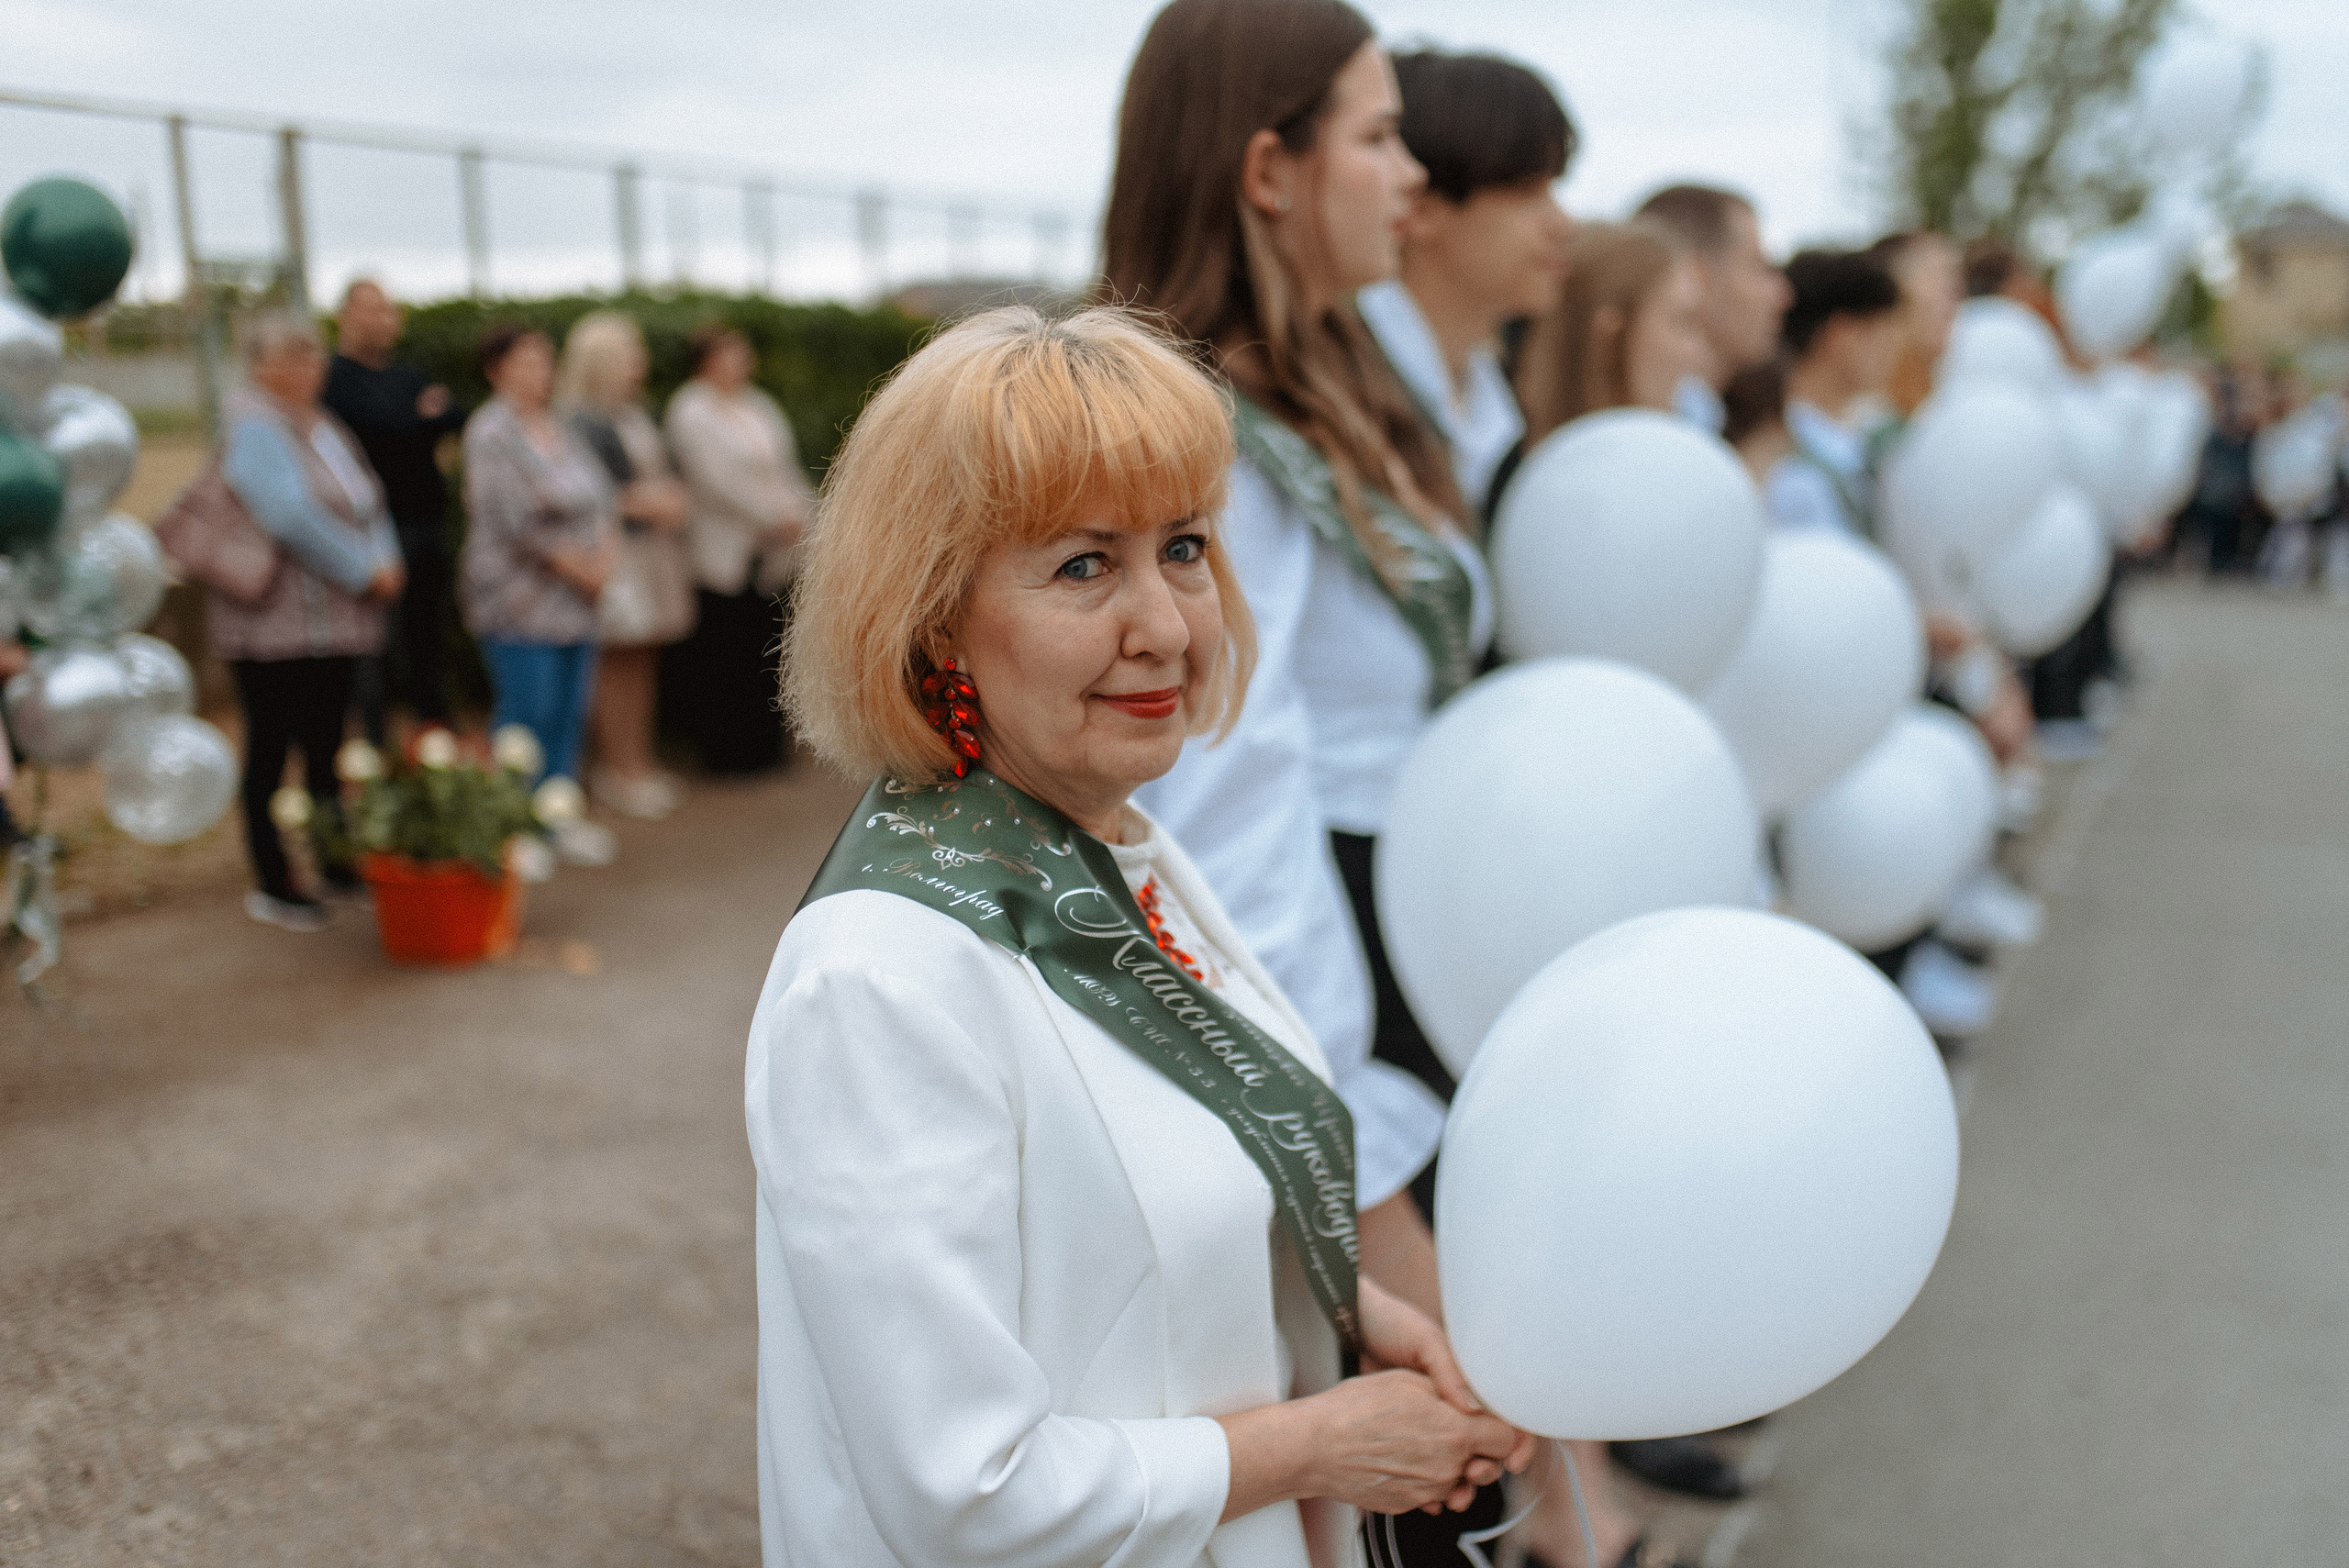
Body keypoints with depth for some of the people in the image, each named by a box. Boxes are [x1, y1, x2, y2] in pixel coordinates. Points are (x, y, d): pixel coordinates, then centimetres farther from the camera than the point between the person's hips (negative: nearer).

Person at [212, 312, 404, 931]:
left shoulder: (326, 427, 16)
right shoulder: (253, 429, -12)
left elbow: (368, 503, 16)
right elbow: (293, 517, -24)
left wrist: (386, 561, -3)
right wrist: (365, 572, -17)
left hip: (334, 621, 8)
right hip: (274, 622, -8)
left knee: (328, 743, 15)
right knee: (271, 749, 0)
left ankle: (338, 862, 26)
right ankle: (271, 885, 7)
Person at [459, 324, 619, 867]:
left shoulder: (559, 428, 15)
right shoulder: (491, 432, -10)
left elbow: (601, 493, 15)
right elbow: (514, 519, -18)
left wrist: (605, 554, -2)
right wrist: (576, 566, -14)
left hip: (575, 600, 8)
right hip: (521, 599, -7)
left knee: (570, 711, 9)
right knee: (527, 710, -7)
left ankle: (560, 817, 18)